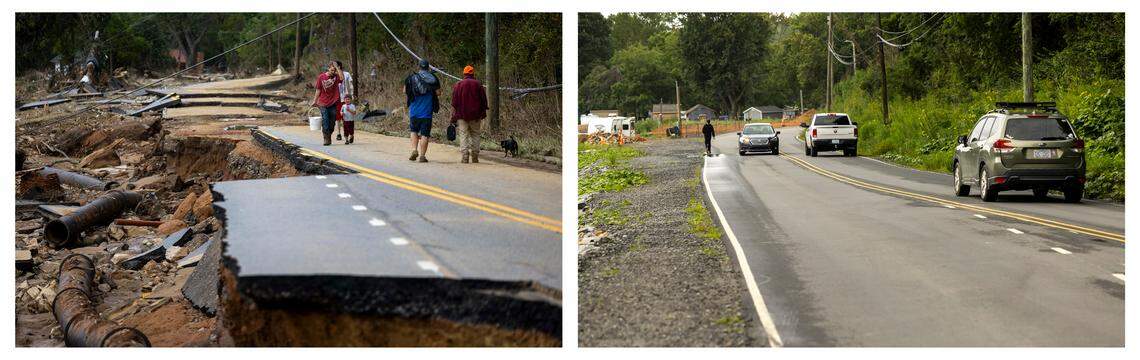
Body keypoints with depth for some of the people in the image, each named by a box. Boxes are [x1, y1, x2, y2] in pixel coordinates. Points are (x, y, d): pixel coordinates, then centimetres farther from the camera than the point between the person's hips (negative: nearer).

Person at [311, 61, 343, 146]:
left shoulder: (336, 76, -1)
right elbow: (318, 90, 5)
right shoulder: (321, 77, -2)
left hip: (333, 103, 1)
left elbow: (342, 78, -24)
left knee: (332, 121, 9)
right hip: (323, 103, -1)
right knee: (325, 120, -9)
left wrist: (337, 67, -20)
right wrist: (314, 101, 7)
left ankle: (329, 136, 27)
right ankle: (326, 138, -5)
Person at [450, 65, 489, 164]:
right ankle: (475, 157, 7)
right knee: (475, 135, 9)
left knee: (463, 135, -1)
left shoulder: (458, 85, 3)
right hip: (475, 115, 1)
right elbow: (483, 100, 4)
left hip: (462, 115, -1)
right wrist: (483, 113, 11)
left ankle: (465, 157, -9)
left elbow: (454, 101, 0)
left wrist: (453, 116, 1)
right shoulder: (478, 84, 4)